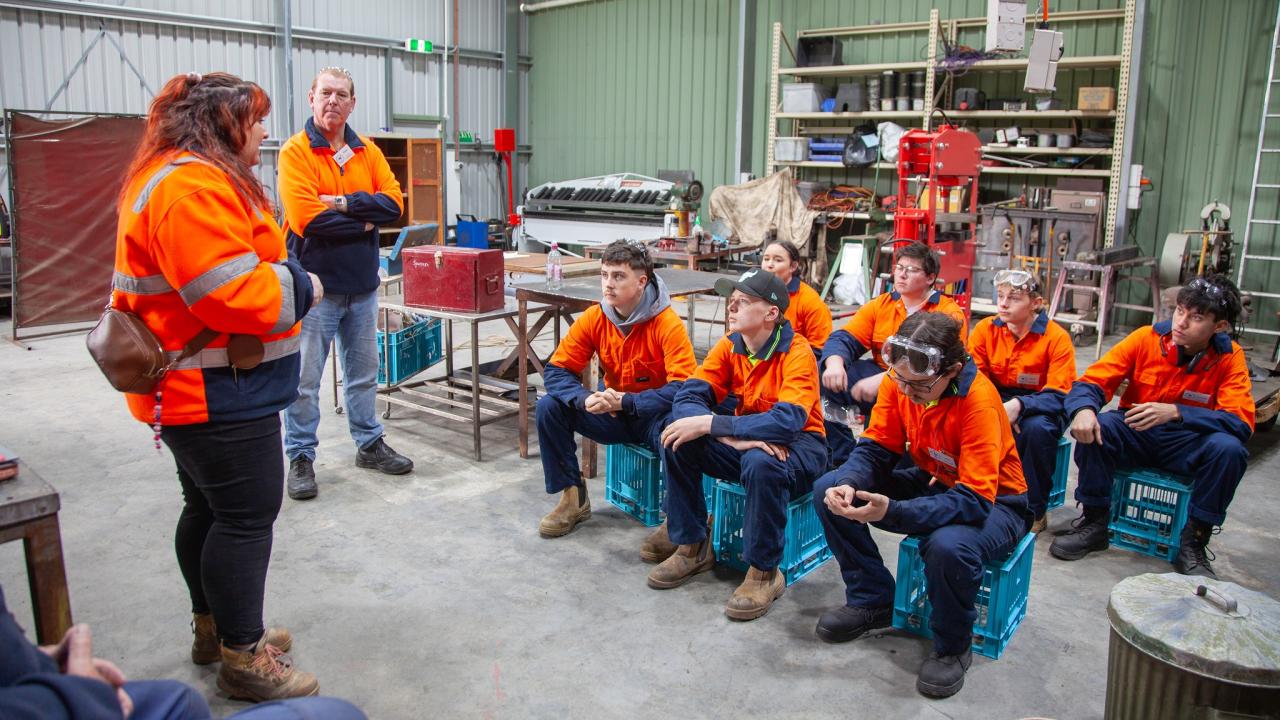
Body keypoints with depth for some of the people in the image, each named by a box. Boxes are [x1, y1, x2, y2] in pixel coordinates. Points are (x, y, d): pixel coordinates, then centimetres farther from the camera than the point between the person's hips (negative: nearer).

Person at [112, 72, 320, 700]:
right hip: (219, 391, -12)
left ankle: (214, 628, 36)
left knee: (209, 507, 20)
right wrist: (301, 288, -11)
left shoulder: (170, 178, 17)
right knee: (248, 515, -2)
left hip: (194, 388, 12)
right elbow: (233, 293, -27)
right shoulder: (193, 186, -20)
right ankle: (242, 658, 11)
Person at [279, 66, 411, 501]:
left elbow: (393, 203, -5)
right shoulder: (295, 151, -8)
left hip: (362, 283, 5)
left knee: (363, 372, 17)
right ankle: (301, 457, 15)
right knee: (304, 379, 2)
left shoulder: (367, 152, 7)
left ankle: (369, 444, 30)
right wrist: (364, 221, -11)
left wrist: (344, 203, -17)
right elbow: (306, 219, -20)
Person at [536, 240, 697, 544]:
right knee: (548, 407, -13)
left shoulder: (667, 324, -21)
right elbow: (556, 371, -7)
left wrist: (625, 401, -33)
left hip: (653, 415, -5)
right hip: (613, 415, 5)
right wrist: (586, 399, -28)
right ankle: (573, 497, 2)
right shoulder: (593, 318, -8)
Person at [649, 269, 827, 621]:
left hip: (799, 445, -6)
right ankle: (693, 547, 0)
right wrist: (732, 436, -32)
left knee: (761, 462, -38)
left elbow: (788, 420, -35)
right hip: (745, 442, 6)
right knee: (677, 440, -16)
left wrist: (710, 424, -36)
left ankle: (764, 573, -17)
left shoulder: (796, 352, -21)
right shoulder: (729, 345, -5)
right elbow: (688, 398, -13)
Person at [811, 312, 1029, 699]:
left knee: (948, 546, -40)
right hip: (932, 482, 6)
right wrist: (847, 485, -32)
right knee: (828, 489, -11)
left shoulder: (979, 401, -31)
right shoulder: (900, 381, -14)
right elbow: (875, 449, -8)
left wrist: (892, 511, -47)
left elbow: (974, 501, -35)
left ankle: (952, 647, -7)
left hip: (993, 500, -6)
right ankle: (872, 600, 7)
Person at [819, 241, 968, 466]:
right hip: (878, 376, 5)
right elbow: (844, 339, 3)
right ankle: (842, 457, -7)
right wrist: (834, 363, -22)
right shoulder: (880, 305, 12)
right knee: (823, 374, -15)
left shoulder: (949, 313, -4)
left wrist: (884, 379, -30)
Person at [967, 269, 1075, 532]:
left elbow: (1059, 396, -19)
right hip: (997, 400, 3)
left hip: (1039, 407, -2)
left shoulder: (1057, 338, -14)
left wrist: (1019, 405, -38)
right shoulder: (985, 329, -6)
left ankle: (1034, 512, -14)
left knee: (1037, 428, -37)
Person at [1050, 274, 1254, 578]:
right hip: (1135, 435, 0)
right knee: (1094, 426, -30)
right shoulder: (1147, 338, -9)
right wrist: (1083, 409, -37)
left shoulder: (1229, 357, -9)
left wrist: (1176, 412, -36)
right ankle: (1094, 523, -10)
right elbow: (1091, 382, -12)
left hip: (1186, 445, 0)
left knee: (1229, 448, -31)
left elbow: (1242, 422, -20)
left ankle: (1193, 544, -10)